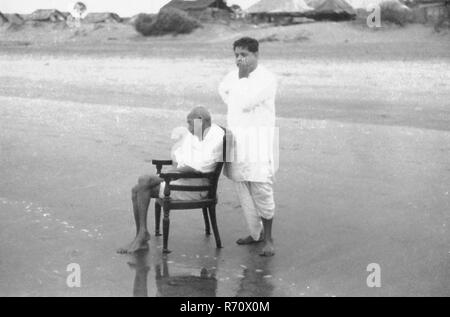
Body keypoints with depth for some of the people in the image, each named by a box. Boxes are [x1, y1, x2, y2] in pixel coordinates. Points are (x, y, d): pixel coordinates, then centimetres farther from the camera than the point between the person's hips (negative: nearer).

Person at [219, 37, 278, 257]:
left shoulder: (267, 79, -11)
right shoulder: (235, 74, 10)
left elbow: (247, 103, -19)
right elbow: (223, 89, 29)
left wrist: (243, 77, -13)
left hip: (258, 139, -7)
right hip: (235, 137, 7)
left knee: (261, 190, -9)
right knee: (243, 190, 10)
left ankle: (268, 238, 1)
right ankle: (256, 233, 23)